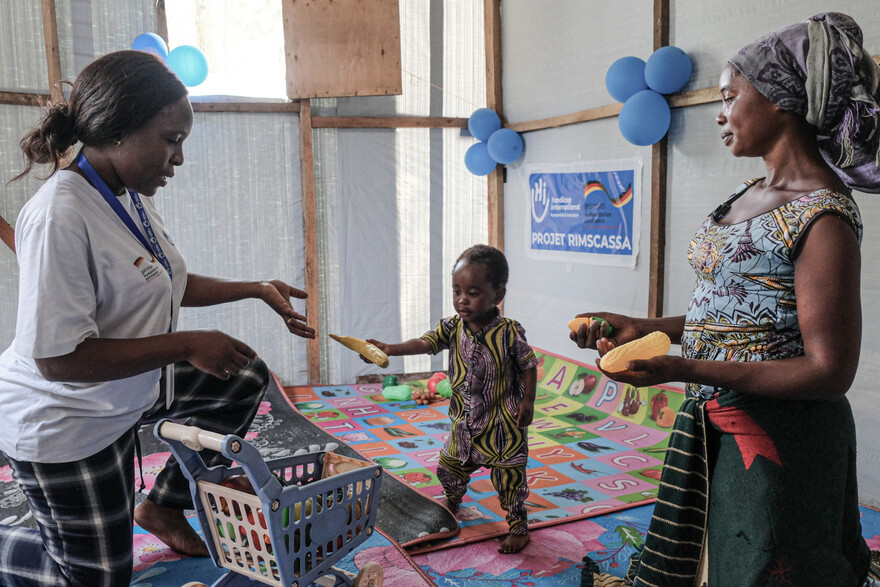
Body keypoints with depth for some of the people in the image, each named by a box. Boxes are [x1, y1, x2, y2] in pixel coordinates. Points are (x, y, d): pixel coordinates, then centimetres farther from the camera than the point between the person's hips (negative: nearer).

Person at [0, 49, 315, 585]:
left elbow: (166, 284, 11)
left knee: (247, 380, 14)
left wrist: (257, 290, 7)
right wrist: (188, 345, -29)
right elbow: (58, 358, -31)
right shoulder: (60, 216, -31)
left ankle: (165, 506, 27)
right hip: (64, 426, -8)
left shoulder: (132, 194, -3)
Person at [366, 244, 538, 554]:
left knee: (509, 476, 2)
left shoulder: (509, 331, -17)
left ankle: (518, 528, 22)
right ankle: (453, 500, 53)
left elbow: (529, 365, -6)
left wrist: (527, 401, -9)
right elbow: (425, 343, -18)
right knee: (449, 466, 21)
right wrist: (389, 349, -33)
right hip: (465, 419, 5)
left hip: (503, 422, -5)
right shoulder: (452, 327, -7)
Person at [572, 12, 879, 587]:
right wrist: (639, 327, 5)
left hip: (779, 437, -8)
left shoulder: (821, 216, -19)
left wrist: (679, 369, -28)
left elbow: (829, 371, -22)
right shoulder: (750, 195, 8)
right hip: (713, 426, 8)